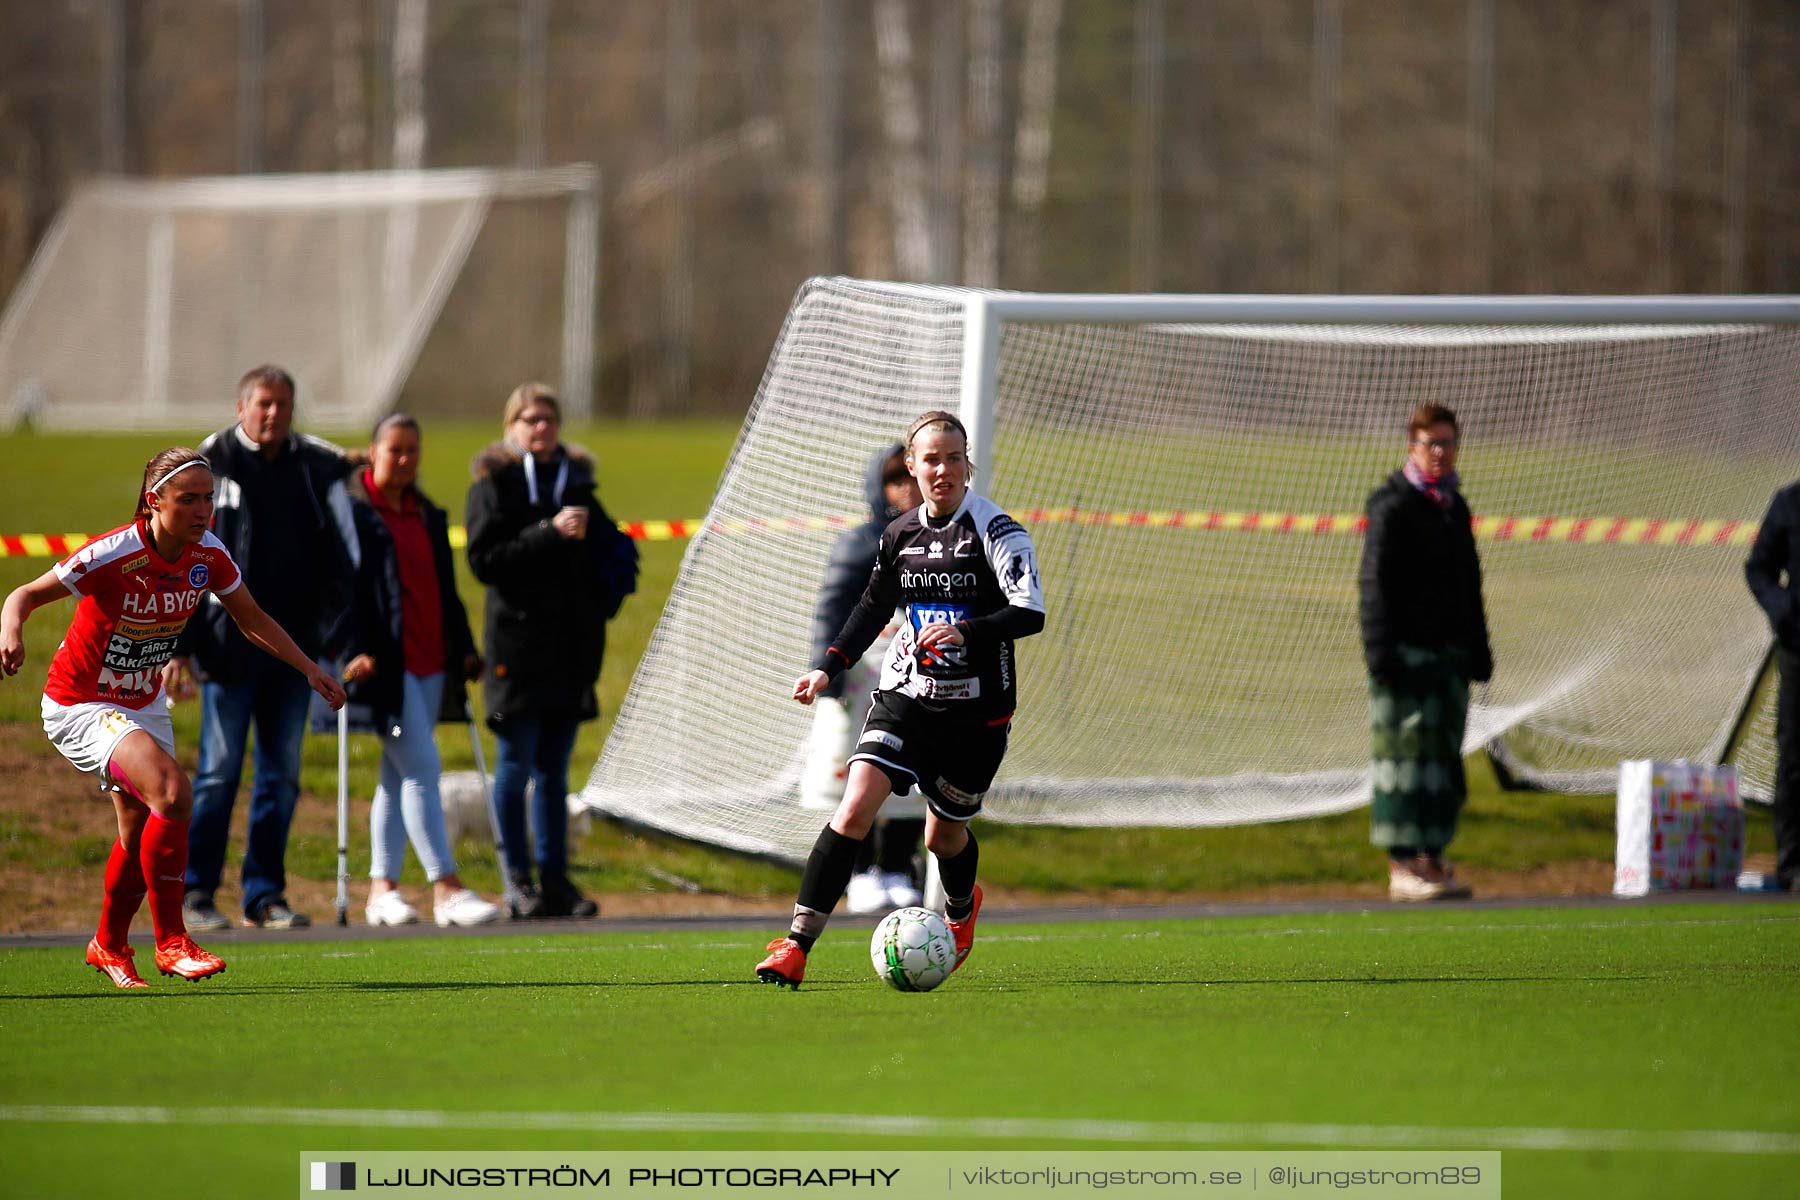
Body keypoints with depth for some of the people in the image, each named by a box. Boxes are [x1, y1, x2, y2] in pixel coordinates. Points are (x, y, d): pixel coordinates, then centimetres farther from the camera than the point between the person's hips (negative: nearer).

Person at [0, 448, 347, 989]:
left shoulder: (210, 556, -9)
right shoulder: (113, 555, -27)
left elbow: (252, 619, 8)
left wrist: (309, 669, 2)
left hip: (143, 703, 7)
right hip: (79, 706, -7)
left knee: (144, 832, 14)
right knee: (172, 792, -26)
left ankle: (110, 944, 41)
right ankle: (170, 941, -16)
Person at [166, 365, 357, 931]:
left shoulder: (317, 469, 8)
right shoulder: (210, 466, -1)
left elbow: (338, 559, 14)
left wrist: (337, 639, 4)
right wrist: (176, 646, -6)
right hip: (228, 645, -3)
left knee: (282, 775, 5)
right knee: (219, 771, -3)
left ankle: (265, 894, 12)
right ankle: (196, 891, 4)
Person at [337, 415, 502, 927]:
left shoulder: (428, 517, 18)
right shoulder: (352, 511, -4)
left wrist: (464, 648, 15)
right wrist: (356, 650, -18)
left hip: (430, 661, 7)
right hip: (384, 663, -7)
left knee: (399, 775, 8)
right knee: (421, 768, -13)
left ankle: (382, 889, 12)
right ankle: (445, 889, -15)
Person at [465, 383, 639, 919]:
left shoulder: (576, 478, 15)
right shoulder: (494, 483, -2)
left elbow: (604, 547, 27)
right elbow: (485, 559, -13)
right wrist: (549, 533, -19)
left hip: (572, 647, 5)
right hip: (518, 643, -5)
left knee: (554, 769, 9)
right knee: (517, 764, -3)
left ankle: (555, 876, 11)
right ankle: (518, 881, 1)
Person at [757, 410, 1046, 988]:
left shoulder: (996, 531, -11)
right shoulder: (900, 536, 5)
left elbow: (1030, 613, -21)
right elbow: (874, 607, 20)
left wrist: (967, 630, -35)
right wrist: (828, 666, 12)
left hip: (975, 713, -3)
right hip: (904, 697, 3)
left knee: (944, 836, 12)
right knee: (855, 806, -17)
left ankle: (962, 907, 50)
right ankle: (796, 946, -20)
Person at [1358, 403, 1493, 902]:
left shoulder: (1454, 509, 18)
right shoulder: (1392, 506, -5)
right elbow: (1374, 583, -10)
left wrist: (1478, 653, 20)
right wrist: (1381, 651, -17)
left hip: (1449, 654, 8)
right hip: (1406, 651, -8)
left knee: (1445, 760, 7)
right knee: (1405, 754, -8)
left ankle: (1432, 859, 12)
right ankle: (1401, 866, -8)